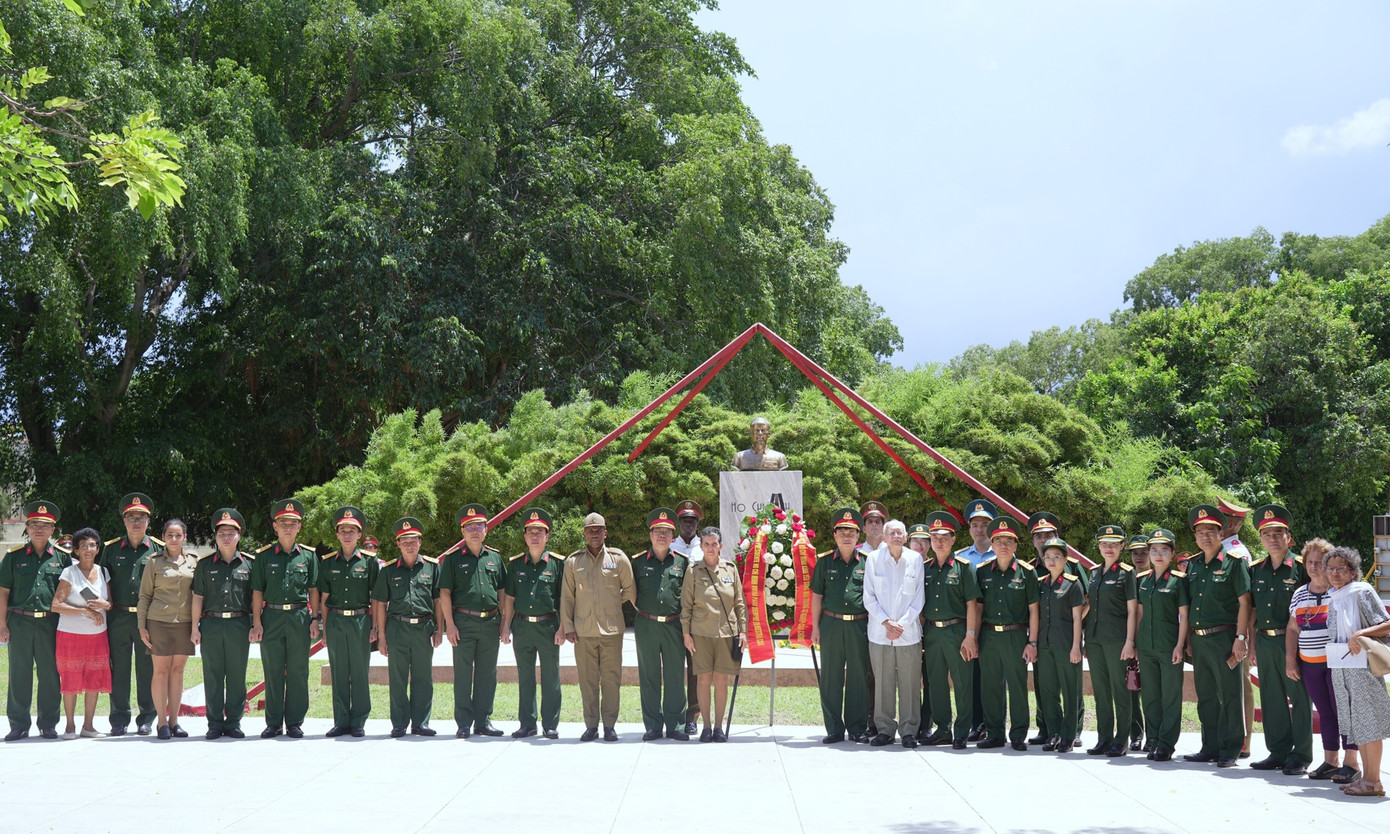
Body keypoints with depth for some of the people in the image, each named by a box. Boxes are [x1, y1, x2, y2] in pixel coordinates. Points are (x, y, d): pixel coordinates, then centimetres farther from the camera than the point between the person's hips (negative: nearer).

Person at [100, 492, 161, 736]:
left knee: (147, 670, 3)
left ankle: (146, 718, 12)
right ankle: (119, 719, 12)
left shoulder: (159, 549, 5)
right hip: (118, 618, 1)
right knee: (118, 670, 4)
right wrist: (103, 612, 4)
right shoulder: (111, 549, 9)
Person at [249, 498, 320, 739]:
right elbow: (257, 591, 5)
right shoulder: (265, 556, 4)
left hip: (300, 617, 0)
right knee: (273, 672, 5)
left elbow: (313, 590, 9)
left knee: (298, 671, 2)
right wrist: (256, 623, -1)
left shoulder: (308, 555, 6)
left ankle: (295, 722, 10)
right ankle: (274, 723, 12)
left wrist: (314, 619, 3)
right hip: (272, 617, 0)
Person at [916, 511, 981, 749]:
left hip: (957, 630, -4)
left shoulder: (963, 566, -2)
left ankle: (961, 733, 8)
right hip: (931, 632, 4)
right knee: (936, 683, 9)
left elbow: (971, 604, -5)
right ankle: (943, 730, 20)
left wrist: (970, 636, -11)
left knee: (963, 684, -1)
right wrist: (918, 635, 9)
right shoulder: (925, 568, 10)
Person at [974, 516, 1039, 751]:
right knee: (990, 686, 6)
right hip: (989, 635, 3)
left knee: (1018, 686, 1)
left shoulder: (1026, 572, -1)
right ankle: (994, 734, 17)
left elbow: (1033, 609, 0)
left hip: (1016, 636, -3)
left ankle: (1018, 736, 11)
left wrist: (1032, 642, -5)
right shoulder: (982, 571, 6)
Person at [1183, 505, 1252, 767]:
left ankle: (1229, 751, 5)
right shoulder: (1192, 565, 12)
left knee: (1229, 696, -1)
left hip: (1224, 638, -6)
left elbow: (1244, 602, -9)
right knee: (1206, 696, 12)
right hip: (1198, 640, 6)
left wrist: (1240, 638, -15)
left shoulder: (1233, 562, -5)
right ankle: (1210, 748, 20)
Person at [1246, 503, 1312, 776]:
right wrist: (1253, 645, 10)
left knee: (1299, 699, 0)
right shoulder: (1255, 570, 11)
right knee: (1272, 700, 11)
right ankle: (1278, 753, 20)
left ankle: (1301, 757, 8)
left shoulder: (1301, 567, -5)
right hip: (1265, 642, 5)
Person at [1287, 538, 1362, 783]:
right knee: (1324, 712, 10)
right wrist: (1290, 660, 10)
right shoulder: (1299, 595, 12)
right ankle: (1330, 761, 16)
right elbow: (1293, 629, 16)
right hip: (1309, 664, 5)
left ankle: (1352, 763, 1)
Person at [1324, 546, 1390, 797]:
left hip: (1362, 665, -7)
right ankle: (1365, 776, 16)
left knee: (1368, 722, -5)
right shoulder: (1332, 599, 13)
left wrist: (1360, 634, -23)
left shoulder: (1362, 592, -7)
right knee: (1356, 724, 10)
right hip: (1339, 669, 7)